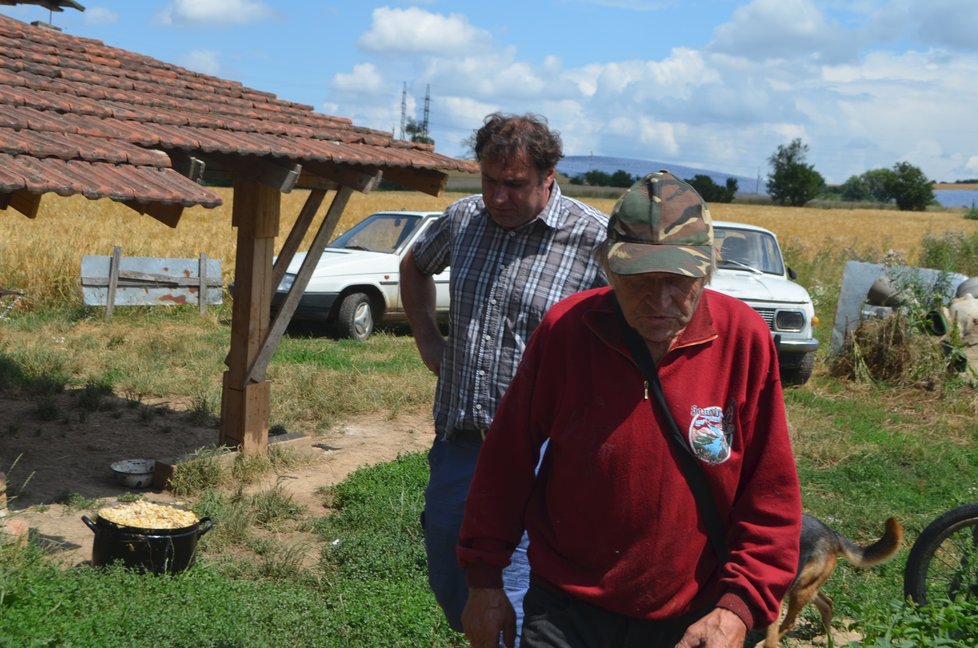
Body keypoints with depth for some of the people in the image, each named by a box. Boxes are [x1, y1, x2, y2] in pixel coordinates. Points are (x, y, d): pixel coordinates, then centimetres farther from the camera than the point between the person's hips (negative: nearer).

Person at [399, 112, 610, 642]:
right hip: (456, 441, 6)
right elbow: (415, 267, 27)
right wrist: (427, 340, 17)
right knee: (448, 585, 17)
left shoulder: (596, 241, -11)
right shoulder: (463, 219, 6)